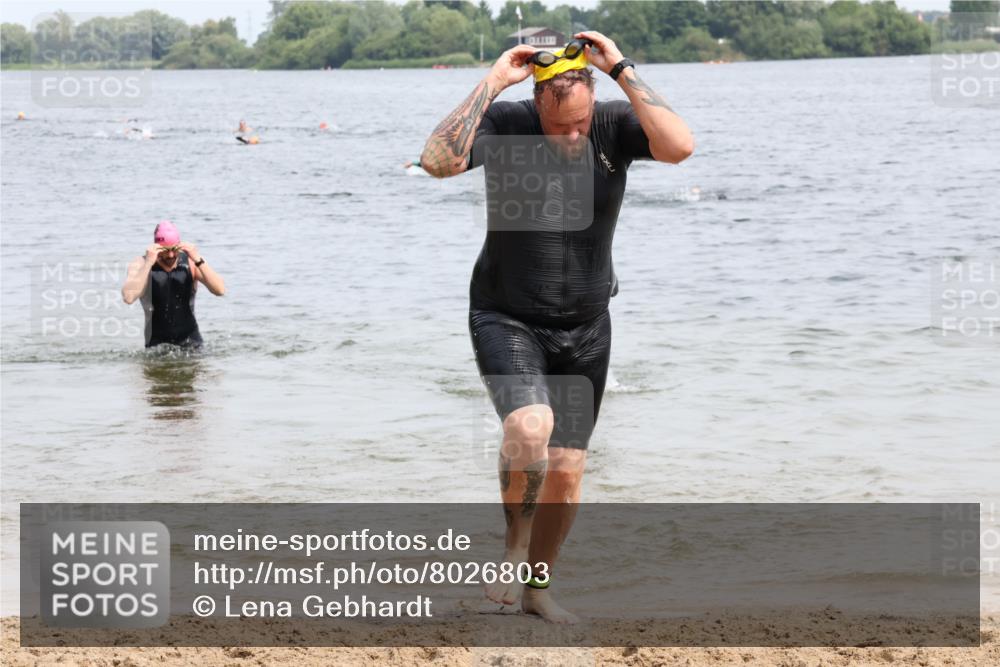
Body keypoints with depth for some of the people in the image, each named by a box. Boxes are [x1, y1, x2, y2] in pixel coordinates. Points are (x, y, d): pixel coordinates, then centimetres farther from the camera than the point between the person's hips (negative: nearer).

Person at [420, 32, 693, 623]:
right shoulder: (505, 125, -15)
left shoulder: (615, 126, -10)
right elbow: (438, 161, -32)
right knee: (530, 426, -29)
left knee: (567, 470, 7)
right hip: (507, 321, -3)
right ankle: (514, 550, -4)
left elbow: (679, 146, -29)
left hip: (584, 330, 3)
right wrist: (492, 83, -30)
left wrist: (624, 72, -26)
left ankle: (538, 586, 28)